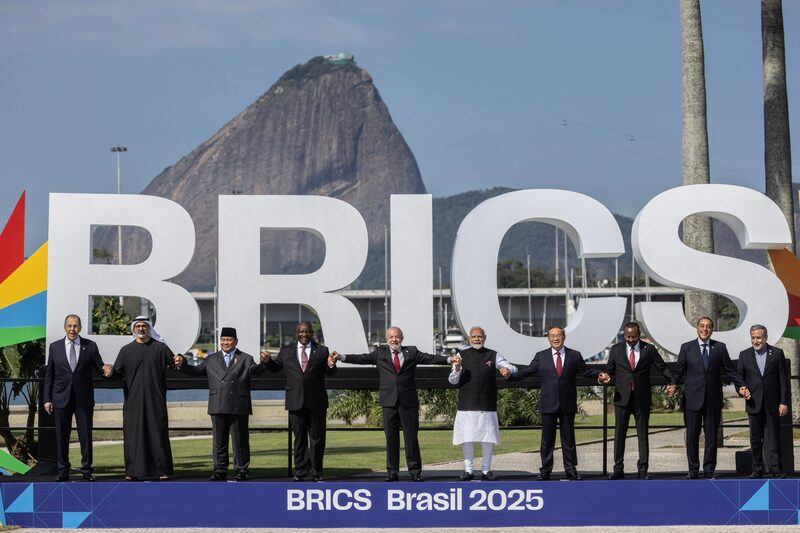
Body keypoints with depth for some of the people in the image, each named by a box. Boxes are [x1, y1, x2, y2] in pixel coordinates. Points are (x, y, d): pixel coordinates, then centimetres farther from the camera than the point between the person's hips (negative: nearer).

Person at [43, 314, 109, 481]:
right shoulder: (55, 347, 6)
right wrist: (47, 399, 2)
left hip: (84, 398, -1)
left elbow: (99, 367, 5)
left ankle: (87, 470, 9)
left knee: (86, 434, 1)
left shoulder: (90, 346, 4)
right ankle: (63, 471, 11)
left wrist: (105, 370, -20)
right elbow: (49, 375, 7)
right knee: (62, 435, 4)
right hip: (62, 397, 1)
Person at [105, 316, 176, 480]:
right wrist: (111, 372, -17)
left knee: (158, 433, -1)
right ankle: (132, 471, 4)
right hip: (133, 399, 1)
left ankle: (162, 470, 4)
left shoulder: (160, 348, 6)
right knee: (133, 434, 0)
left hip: (155, 399, -1)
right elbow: (118, 371, 5)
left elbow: (174, 363, 2)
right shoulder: (126, 350, 9)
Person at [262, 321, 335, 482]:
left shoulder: (321, 351, 4)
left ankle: (316, 471, 10)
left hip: (316, 402, -1)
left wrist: (331, 365, -17)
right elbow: (275, 368, 12)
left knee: (317, 437, 3)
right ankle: (300, 471, 14)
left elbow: (329, 373, 4)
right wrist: (268, 360, -8)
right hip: (296, 401, 1)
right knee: (299, 437, 8)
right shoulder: (286, 351, 8)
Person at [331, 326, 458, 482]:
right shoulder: (380, 353, 10)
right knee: (391, 438, 3)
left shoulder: (412, 352, 9)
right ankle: (392, 471, 8)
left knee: (411, 436, 0)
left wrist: (449, 359, -14)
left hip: (408, 400, -1)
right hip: (389, 400, 1)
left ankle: (415, 470, 6)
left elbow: (430, 358, 0)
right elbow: (362, 358, 3)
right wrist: (341, 357, -10)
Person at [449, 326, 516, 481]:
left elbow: (513, 368, 8)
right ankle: (468, 470, 9)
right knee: (467, 439, 1)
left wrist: (507, 370, -15)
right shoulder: (462, 355, 8)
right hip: (467, 405, 0)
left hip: (487, 405, 0)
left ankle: (486, 470, 11)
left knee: (488, 438, 3)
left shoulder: (493, 356, 9)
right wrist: (457, 369, -15)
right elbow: (453, 381, 6)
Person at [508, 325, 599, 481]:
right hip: (548, 405, 0)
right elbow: (526, 371, 2)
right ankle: (545, 471, 10)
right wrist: (510, 375, -12)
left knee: (568, 438, 5)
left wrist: (599, 375, -12)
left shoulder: (575, 356, 6)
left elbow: (586, 371, 5)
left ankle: (571, 470, 11)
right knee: (547, 439, 4)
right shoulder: (541, 357, 6)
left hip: (568, 404, 0)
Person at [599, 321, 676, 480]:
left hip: (642, 398, -1)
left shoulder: (649, 349, 2)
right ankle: (618, 469, 8)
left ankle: (642, 470, 8)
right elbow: (609, 369, 10)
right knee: (619, 433, 2)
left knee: (643, 434, 3)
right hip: (622, 397, 1)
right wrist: (605, 376, -13)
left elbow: (662, 367, 2)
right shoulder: (616, 349, 5)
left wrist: (671, 382, -14)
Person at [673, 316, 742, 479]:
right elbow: (678, 371, 4)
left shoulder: (720, 348, 7)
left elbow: (730, 370, 8)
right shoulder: (686, 348, 5)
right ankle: (693, 470, 11)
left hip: (713, 398, 1)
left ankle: (709, 469, 12)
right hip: (693, 398, -1)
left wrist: (741, 386, -3)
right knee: (692, 435, 2)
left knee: (711, 434, 4)